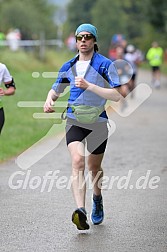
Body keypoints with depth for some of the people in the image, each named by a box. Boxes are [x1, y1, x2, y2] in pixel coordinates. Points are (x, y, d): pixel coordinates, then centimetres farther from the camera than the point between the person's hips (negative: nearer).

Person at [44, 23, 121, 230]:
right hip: (74, 121, 2)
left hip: (98, 122, -1)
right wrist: (49, 101, -3)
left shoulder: (105, 65, -5)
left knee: (94, 167, 11)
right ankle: (81, 210, -34)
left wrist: (88, 85, -22)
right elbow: (55, 90, 21)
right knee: (77, 161, -21)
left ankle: (97, 200, 43)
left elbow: (116, 95, -15)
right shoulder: (68, 66, 8)